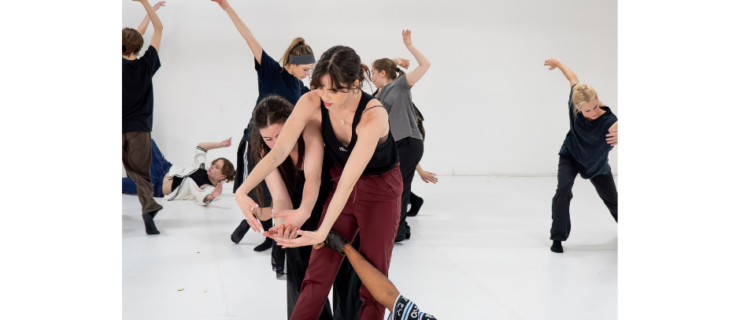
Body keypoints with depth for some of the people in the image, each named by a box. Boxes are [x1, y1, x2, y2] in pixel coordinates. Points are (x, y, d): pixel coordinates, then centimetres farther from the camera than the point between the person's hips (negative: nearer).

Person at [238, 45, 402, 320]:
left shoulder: (373, 116, -34)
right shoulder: (312, 103, -21)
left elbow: (349, 180, -38)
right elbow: (278, 151, -25)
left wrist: (322, 231, -45)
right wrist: (242, 191, -39)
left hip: (380, 189, -4)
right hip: (342, 185, 4)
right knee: (317, 275, -3)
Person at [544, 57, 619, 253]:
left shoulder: (609, 122, -38)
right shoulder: (575, 103, -29)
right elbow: (573, 78, -9)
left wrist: (619, 137, -80)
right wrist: (558, 63, 6)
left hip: (596, 164, -1)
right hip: (570, 156, 1)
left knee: (612, 200, 17)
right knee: (564, 188, -27)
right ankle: (558, 237, -17)